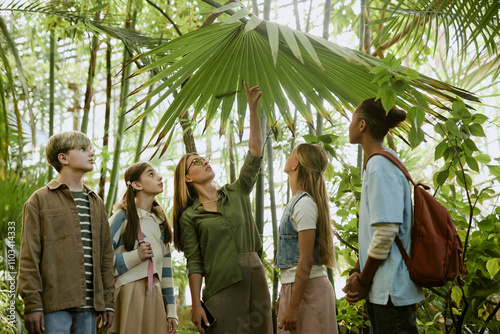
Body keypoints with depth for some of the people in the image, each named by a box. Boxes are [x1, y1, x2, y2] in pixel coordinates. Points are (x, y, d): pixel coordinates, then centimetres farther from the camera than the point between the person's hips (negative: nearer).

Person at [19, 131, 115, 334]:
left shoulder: (96, 203, 19)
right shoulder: (40, 200, 3)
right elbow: (29, 257, -3)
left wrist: (108, 302, 12)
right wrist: (32, 304, -11)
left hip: (89, 306, 5)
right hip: (55, 305, -5)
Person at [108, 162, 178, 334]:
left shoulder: (160, 220, 15)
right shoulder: (123, 217, -3)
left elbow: (165, 267, 14)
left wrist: (171, 311, 11)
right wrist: (136, 256, -17)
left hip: (155, 295, 5)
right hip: (129, 295, -5)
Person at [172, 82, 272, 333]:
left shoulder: (237, 194, 13)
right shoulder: (189, 216, 5)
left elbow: (255, 153, 5)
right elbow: (194, 263, 1)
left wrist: (253, 109, -2)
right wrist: (196, 304, -7)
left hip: (255, 278, 4)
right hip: (221, 286, -3)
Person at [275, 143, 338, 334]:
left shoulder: (304, 204, -15)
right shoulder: (296, 202, 12)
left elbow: (306, 260, -19)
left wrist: (293, 306, -20)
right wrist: (284, 295, 19)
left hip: (308, 288, -8)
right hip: (294, 287, 8)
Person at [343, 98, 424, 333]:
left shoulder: (380, 166, -15)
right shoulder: (377, 164, 13)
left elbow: (386, 232, -22)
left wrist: (363, 281, -13)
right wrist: (357, 273, 9)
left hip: (391, 291, -9)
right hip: (380, 290, 9)